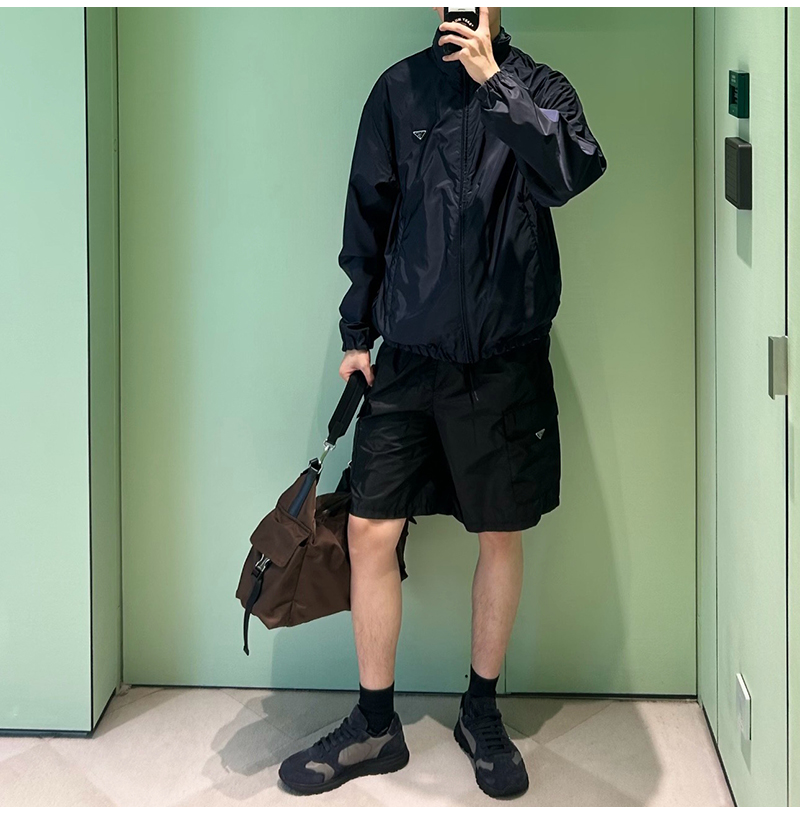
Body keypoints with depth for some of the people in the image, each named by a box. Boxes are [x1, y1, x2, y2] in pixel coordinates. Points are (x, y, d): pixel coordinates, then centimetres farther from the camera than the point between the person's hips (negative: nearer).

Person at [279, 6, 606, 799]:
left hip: (504, 361, -2)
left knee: (501, 535, 8)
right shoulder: (400, 89, 6)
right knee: (370, 531, 0)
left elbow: (573, 173, -21)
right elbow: (367, 214, 11)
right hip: (407, 355, 2)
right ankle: (374, 724, 16)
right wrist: (356, 332, 8)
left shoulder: (539, 87, 0)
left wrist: (494, 78, -24)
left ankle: (481, 712, 27)